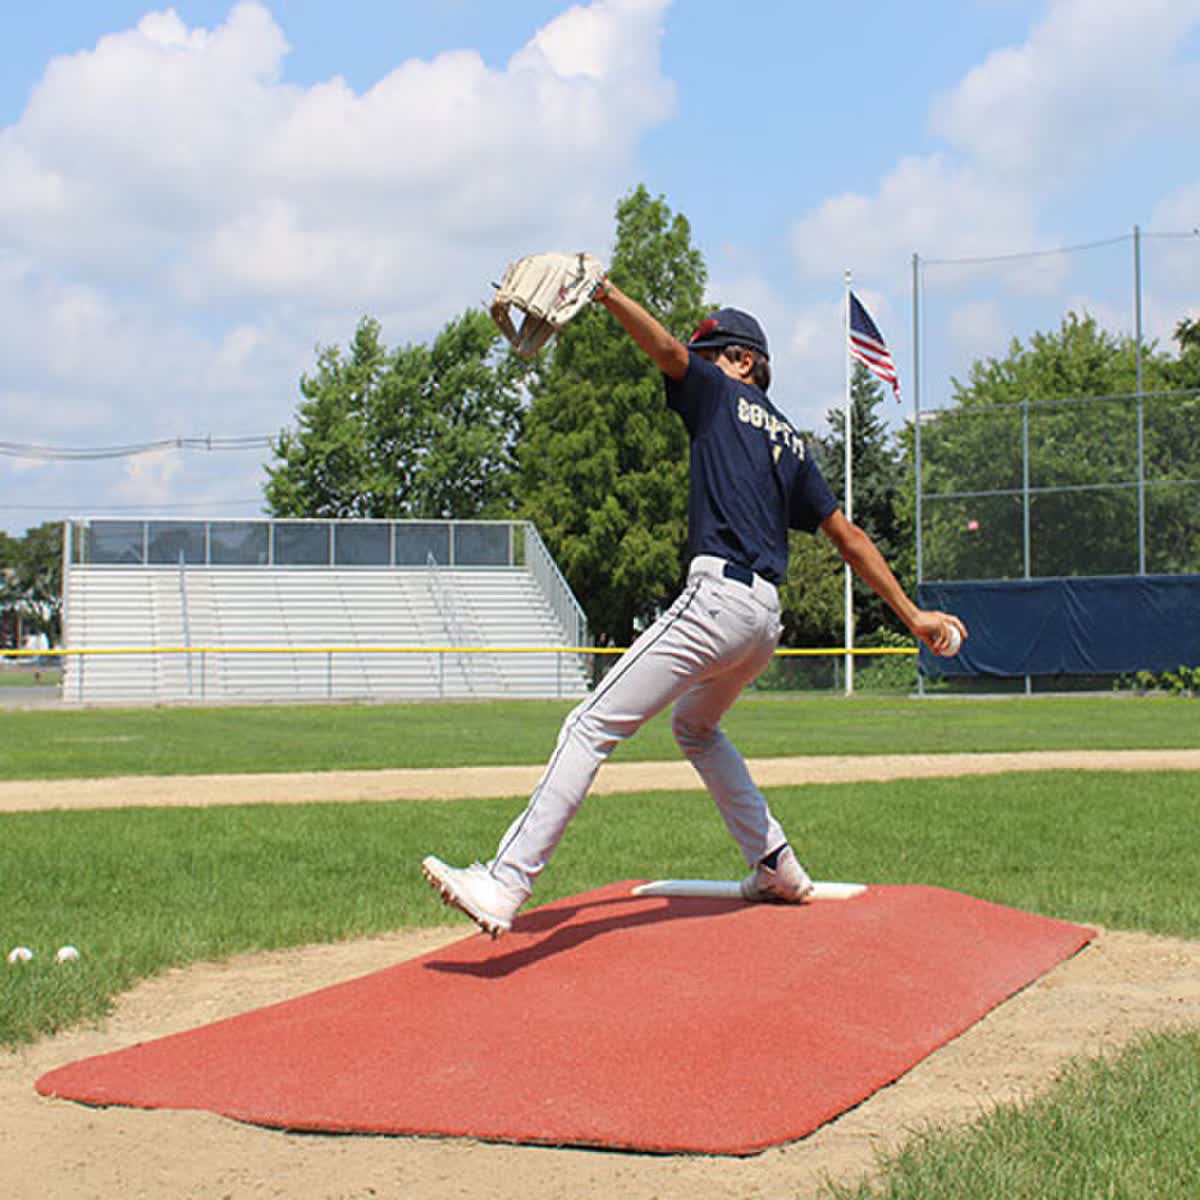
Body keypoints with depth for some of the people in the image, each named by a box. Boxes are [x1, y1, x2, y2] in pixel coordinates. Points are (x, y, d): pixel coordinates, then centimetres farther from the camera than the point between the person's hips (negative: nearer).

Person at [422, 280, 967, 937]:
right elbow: (849, 537, 23)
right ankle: (777, 867, 28)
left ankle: (505, 885, -24)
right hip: (766, 617, 9)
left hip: (717, 595, -8)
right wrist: (911, 615, 22)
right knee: (693, 725, 32)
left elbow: (667, 349, -11)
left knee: (593, 726, -14)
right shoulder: (791, 443, 26)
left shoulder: (723, 395, 9)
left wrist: (606, 294, -20)